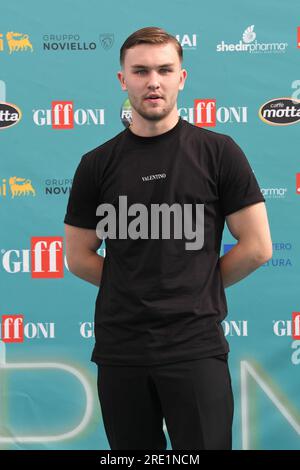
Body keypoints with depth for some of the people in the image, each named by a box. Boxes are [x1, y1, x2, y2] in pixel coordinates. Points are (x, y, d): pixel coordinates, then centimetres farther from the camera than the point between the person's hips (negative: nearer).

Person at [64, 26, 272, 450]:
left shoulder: (218, 152, -1)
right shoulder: (97, 164, 5)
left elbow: (257, 247, -1)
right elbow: (79, 257, 11)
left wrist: (198, 289, 4)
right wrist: (135, 290, 6)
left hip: (196, 348, -2)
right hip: (120, 350, 3)